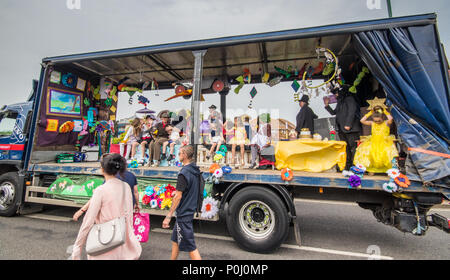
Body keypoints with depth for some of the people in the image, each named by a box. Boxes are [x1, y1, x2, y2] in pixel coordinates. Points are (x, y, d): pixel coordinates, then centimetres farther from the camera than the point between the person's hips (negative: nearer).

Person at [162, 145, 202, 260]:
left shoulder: (184, 173, -22)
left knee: (190, 246, 2)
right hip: (190, 211, 9)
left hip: (183, 214, -9)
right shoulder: (196, 171, 5)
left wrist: (168, 216, -18)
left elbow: (178, 196, -23)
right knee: (175, 240, 24)